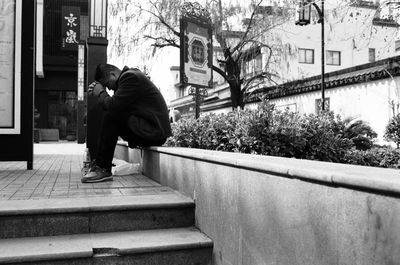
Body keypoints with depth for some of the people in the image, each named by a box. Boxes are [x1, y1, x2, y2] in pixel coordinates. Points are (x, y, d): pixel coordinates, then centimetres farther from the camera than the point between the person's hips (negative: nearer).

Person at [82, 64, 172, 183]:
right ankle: (98, 162, 9)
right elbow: (112, 106, 15)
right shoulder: (129, 76, 19)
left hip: (154, 130, -10)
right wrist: (100, 94, 3)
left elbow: (113, 105, -20)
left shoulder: (130, 76, -12)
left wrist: (100, 93, -3)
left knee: (111, 117, -20)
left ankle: (103, 169, -15)